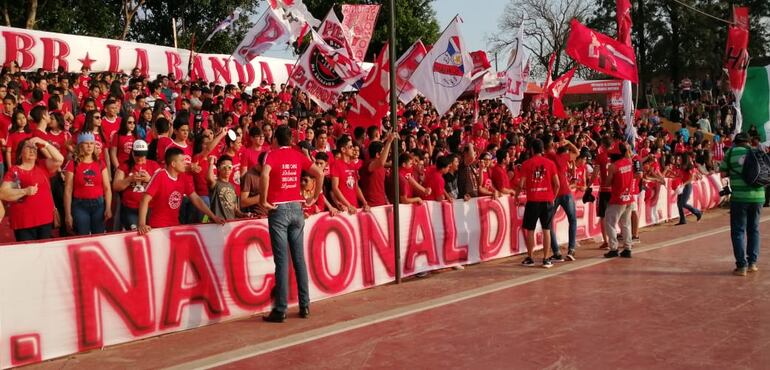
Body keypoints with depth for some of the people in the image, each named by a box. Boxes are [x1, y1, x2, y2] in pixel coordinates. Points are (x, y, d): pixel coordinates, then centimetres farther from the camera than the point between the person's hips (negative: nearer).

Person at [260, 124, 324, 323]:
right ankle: (304, 306, 13)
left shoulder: (272, 154, -3)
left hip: (278, 209, -4)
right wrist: (315, 197, 13)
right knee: (299, 258, 10)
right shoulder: (298, 155, 9)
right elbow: (320, 174, 5)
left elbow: (265, 174, -22)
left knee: (282, 260, -4)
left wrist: (264, 200, -12)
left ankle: (280, 310, -3)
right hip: (296, 207, 4)